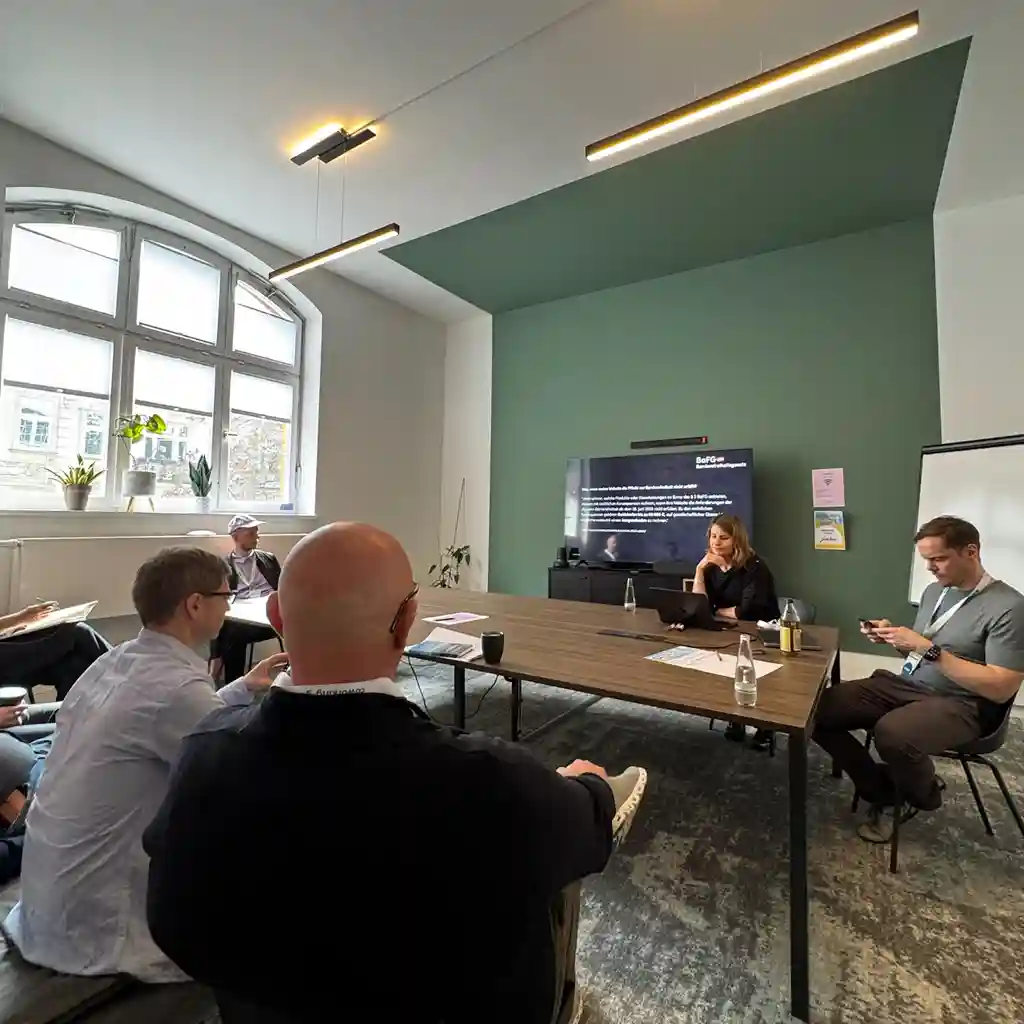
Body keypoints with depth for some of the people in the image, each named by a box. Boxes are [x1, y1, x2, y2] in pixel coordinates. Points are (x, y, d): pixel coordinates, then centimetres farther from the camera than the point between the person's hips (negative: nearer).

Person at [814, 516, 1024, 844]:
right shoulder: (934, 590, 11)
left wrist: (930, 649, -24)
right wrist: (893, 636, -3)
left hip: (960, 704, -6)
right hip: (905, 684, 7)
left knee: (892, 733, -38)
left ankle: (923, 795, 0)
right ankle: (883, 790, 7)